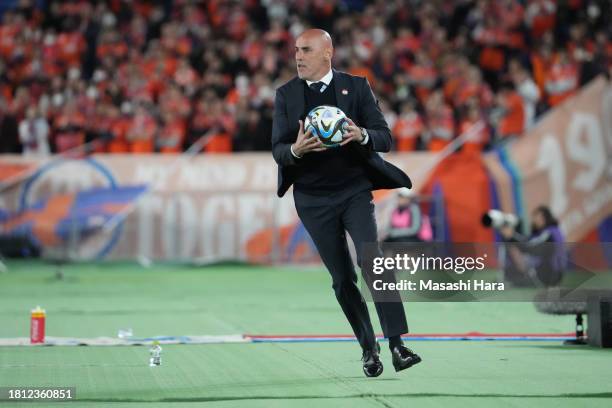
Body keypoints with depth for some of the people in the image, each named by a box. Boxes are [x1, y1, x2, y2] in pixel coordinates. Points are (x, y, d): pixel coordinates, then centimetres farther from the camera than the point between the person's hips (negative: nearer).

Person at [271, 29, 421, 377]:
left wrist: (362, 135, -25)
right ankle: (369, 349, 16)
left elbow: (385, 138, -3)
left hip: (354, 191, -2)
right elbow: (278, 150, -1)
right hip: (313, 199, 2)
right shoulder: (286, 95, 5)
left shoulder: (357, 87, 2)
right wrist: (296, 149, -25)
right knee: (343, 279, 4)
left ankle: (397, 344, -20)